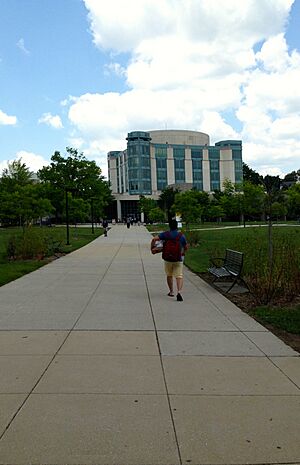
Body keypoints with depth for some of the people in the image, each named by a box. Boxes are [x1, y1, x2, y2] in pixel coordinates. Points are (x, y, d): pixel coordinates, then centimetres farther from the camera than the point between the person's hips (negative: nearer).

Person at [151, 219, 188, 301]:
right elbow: (186, 247, 9)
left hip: (167, 259, 2)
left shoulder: (165, 234, -4)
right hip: (178, 259, -1)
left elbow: (154, 239, -14)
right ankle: (179, 291, -23)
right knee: (179, 276, -2)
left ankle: (171, 292, 30)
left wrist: (152, 247, 2)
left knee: (169, 275, 21)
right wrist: (183, 252, 30)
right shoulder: (181, 236, -3)